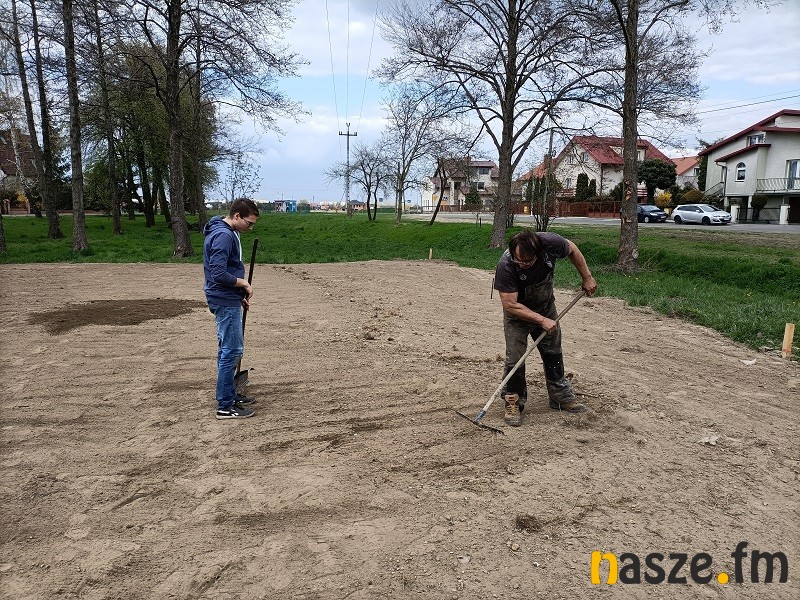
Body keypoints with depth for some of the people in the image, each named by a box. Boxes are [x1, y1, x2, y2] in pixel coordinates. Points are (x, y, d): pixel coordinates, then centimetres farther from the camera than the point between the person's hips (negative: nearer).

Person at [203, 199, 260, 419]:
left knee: (230, 349, 18)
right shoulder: (223, 235, -20)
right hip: (225, 302, -11)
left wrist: (240, 293, 13)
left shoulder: (230, 233, 12)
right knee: (232, 351, -5)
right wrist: (243, 283, -13)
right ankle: (225, 406, 2)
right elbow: (218, 274, -26)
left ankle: (229, 395, 30)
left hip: (229, 300, 11)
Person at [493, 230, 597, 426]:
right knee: (515, 358, -10)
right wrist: (541, 320, -32)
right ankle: (513, 403, 8)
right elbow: (511, 305, -33)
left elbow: (572, 249, -4)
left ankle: (561, 397, 28)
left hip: (546, 307, 4)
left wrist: (587, 277, -2)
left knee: (553, 354, 13)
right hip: (518, 313, -4)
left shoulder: (550, 243, -29)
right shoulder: (506, 265, -37)